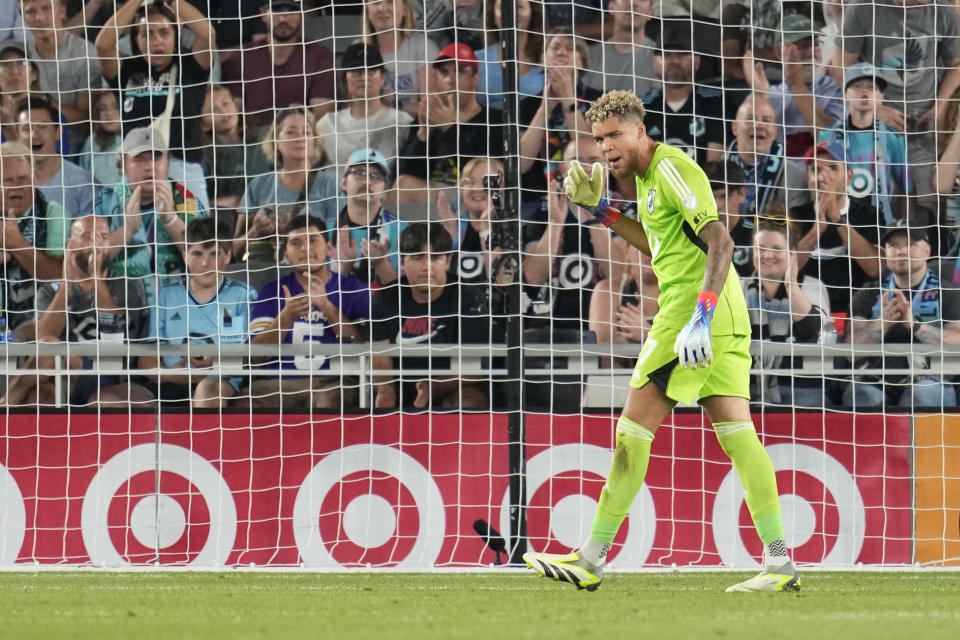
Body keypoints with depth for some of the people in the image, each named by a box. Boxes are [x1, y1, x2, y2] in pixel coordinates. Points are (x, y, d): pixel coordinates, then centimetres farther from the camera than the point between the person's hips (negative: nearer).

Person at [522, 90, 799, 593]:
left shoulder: (671, 169, -11)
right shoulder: (650, 175, 19)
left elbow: (720, 241, -22)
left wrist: (699, 319, -31)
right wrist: (600, 210, 27)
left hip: (690, 304, -10)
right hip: (724, 318, 10)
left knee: (633, 432, -4)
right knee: (734, 430, 1)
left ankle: (590, 562, 1)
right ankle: (780, 562, -7)